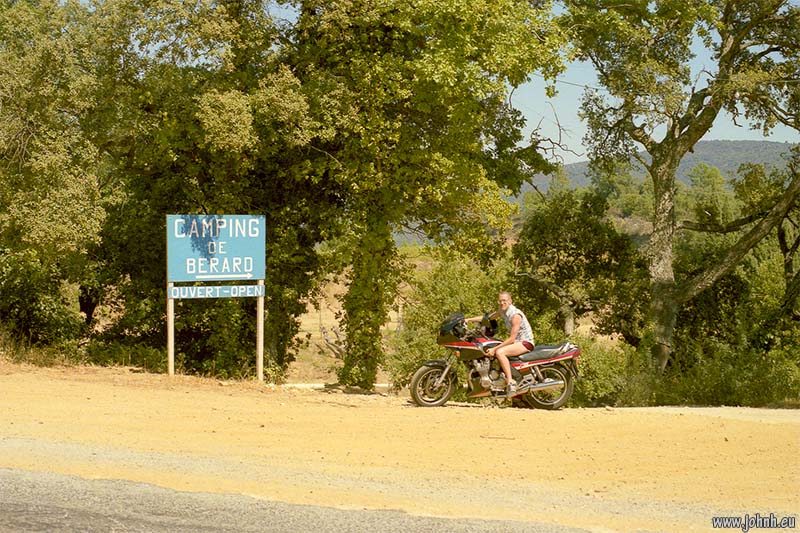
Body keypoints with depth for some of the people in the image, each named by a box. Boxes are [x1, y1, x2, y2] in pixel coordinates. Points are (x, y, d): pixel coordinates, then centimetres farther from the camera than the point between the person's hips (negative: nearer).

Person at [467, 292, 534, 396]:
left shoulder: (515, 315, -21)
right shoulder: (502, 311, 5)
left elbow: (512, 338, -23)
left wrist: (495, 349, -25)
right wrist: (469, 319, 0)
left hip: (526, 342, -10)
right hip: (515, 341, 10)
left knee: (499, 352, -30)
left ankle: (510, 381, -33)